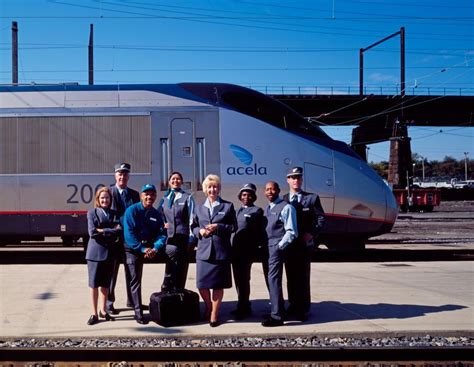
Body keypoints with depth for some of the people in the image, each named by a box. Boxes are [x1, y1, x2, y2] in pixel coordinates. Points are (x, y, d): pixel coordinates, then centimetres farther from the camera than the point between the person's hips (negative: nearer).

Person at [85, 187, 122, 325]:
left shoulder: (114, 214, 12)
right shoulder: (92, 213, 4)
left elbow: (119, 230, -5)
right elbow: (92, 232, -10)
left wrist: (102, 231, -11)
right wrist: (110, 231, -8)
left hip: (109, 252, 3)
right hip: (95, 251, -3)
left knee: (105, 283, 10)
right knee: (94, 283, -1)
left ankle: (103, 310, 21)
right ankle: (94, 313, 6)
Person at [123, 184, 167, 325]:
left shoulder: (156, 214, 6)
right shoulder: (132, 210, -8)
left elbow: (162, 233, -1)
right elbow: (129, 233, -16)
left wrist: (155, 248, -20)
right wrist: (142, 249, -22)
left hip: (150, 246, 4)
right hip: (133, 248, -4)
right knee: (135, 279, -9)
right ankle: (138, 312, -3)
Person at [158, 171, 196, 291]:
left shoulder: (187, 198, 4)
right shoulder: (164, 198, 15)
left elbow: (191, 219, -1)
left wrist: (191, 239, -7)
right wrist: (162, 223, 2)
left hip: (183, 237, -2)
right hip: (169, 237, 2)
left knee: (181, 269, 1)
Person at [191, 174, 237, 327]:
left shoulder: (228, 206, 5)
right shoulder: (199, 208, 14)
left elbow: (234, 227, 1)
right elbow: (193, 227, 17)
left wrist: (218, 227, -12)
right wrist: (200, 231, -4)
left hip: (221, 250, -2)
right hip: (204, 250, 2)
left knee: (218, 284, 1)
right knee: (202, 284, 2)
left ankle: (214, 314, 15)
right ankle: (208, 306, 29)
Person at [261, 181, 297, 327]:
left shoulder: (286, 207, -8)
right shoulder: (267, 208, 17)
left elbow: (291, 232, -12)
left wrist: (279, 247, -17)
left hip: (277, 248, -8)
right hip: (267, 248, 8)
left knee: (274, 279, -12)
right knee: (271, 280, 11)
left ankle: (277, 316, -10)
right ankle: (279, 309, 21)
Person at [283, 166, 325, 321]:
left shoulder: (312, 198, 3)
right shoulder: (282, 200, 6)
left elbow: (320, 218, 0)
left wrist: (311, 233, -13)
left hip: (305, 244, -2)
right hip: (288, 244, 2)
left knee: (303, 277, 1)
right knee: (291, 277, 9)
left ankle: (303, 309, 7)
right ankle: (293, 306, 19)